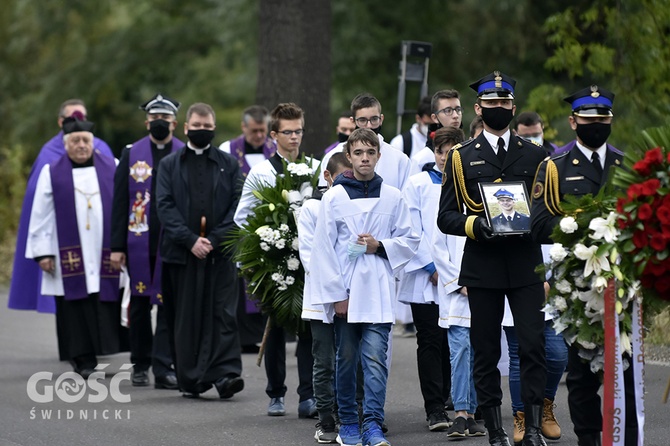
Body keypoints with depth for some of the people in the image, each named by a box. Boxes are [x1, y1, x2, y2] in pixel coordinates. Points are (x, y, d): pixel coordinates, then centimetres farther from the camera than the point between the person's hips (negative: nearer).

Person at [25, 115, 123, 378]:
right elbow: (40, 216, 6)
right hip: (70, 256, 0)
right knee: (76, 310, -2)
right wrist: (42, 252, -1)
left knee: (106, 309, -5)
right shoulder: (52, 173, 7)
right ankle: (85, 362, 3)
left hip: (105, 255, 0)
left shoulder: (112, 168, 9)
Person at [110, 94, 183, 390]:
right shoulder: (131, 154, 6)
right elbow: (120, 202, 4)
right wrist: (117, 246, -2)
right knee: (139, 303, 10)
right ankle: (140, 364, 20)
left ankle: (163, 368, -5)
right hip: (140, 243, 1)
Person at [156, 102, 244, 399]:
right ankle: (191, 380, 8)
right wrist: (190, 240, -12)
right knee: (187, 318, 2)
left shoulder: (229, 165, 10)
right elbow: (164, 206, 0)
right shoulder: (169, 165, 10)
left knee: (223, 315, -7)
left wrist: (214, 239, -10)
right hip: (182, 252, 0)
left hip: (220, 251, 0)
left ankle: (226, 374, -12)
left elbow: (237, 206, 2)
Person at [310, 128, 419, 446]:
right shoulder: (333, 198, 1)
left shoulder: (392, 198, 5)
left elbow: (410, 240, 11)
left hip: (378, 292, 0)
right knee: (346, 359, 7)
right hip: (345, 291, 0)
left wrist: (380, 246, -8)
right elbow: (324, 249, -1)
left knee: (375, 357, -9)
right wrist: (336, 294, -6)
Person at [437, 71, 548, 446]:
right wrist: (474, 225, -15)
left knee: (533, 345, -9)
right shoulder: (462, 157, 9)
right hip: (482, 268, 0)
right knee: (486, 352, 2)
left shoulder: (534, 155, 13)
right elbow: (446, 216, 5)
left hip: (526, 265, 0)